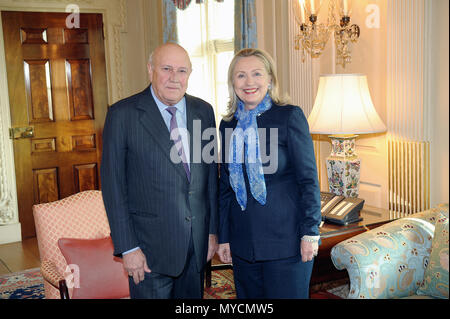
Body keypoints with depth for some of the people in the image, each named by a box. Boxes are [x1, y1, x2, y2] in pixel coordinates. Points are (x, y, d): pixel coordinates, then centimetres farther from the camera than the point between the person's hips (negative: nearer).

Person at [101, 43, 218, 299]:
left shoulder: (204, 111, 5)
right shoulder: (123, 114, -8)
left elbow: (211, 174, 10)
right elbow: (113, 184, -8)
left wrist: (213, 230, 8)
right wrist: (128, 247, -11)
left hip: (198, 241, 4)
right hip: (151, 244, -4)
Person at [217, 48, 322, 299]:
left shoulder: (290, 116, -6)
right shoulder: (229, 125, 8)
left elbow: (308, 179, -8)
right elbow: (226, 186, 12)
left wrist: (310, 232, -12)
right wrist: (223, 237, 10)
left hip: (286, 241, -4)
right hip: (243, 244, 5)